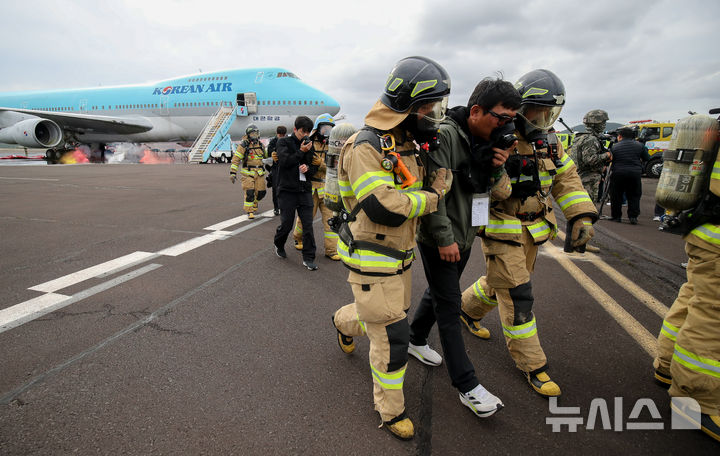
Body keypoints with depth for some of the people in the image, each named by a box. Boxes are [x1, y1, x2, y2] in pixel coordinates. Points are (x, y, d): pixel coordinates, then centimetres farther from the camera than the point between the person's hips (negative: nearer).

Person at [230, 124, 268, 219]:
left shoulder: (261, 145, 10)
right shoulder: (243, 145, -7)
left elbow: (266, 155, 32)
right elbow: (236, 159, -8)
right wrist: (233, 173, -13)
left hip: (259, 172, 5)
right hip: (248, 173, -5)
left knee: (261, 192, 5)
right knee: (249, 192, -10)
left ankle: (254, 202, 36)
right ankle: (250, 211, 3)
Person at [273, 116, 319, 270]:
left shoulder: (309, 145, 13)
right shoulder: (284, 142, 2)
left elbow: (315, 167, 16)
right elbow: (284, 161, -12)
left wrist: (308, 168, -6)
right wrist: (301, 152, -9)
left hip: (305, 190, 3)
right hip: (287, 190, -3)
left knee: (308, 225, -2)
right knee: (286, 223, 3)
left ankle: (308, 258, 5)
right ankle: (279, 246, 34)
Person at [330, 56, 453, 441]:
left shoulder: (408, 145, 9)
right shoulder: (365, 147, -21)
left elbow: (434, 184, 15)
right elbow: (383, 208, -29)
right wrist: (429, 198, -16)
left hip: (400, 256, 9)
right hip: (372, 260, -9)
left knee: (386, 314, 25)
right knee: (392, 338, 0)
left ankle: (344, 322, 58)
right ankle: (391, 411, 23)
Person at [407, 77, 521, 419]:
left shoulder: (489, 142, 6)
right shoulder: (444, 136, -20)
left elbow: (500, 194, 8)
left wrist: (497, 168, -12)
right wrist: (444, 237, -22)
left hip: (465, 236, 8)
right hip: (439, 239, -8)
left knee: (438, 293, 22)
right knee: (449, 306, 0)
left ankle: (416, 340, 45)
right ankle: (467, 386, 9)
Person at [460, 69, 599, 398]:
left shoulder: (547, 142, 8)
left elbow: (566, 178, 9)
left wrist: (582, 216, 0)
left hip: (531, 230, 8)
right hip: (501, 231, -8)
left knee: (502, 283, 22)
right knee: (518, 297, -3)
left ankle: (467, 309, 48)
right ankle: (532, 364, 11)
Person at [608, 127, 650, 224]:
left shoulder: (615, 147, 1)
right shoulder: (639, 145, 7)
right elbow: (647, 159, 14)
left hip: (618, 173, -1)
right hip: (635, 173, 2)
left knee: (616, 196, 10)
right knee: (634, 196, 11)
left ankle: (616, 216, 14)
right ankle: (633, 217, 8)